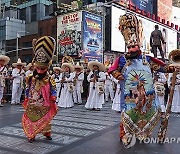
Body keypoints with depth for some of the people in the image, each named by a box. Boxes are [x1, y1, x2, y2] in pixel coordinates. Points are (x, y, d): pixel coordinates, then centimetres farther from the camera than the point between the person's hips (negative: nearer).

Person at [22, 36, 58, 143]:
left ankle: (47, 133, 29)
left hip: (45, 105, -1)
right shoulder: (30, 78, -2)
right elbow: (27, 90, 6)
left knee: (45, 119, 12)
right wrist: (27, 99, 7)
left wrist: (53, 98, -13)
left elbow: (53, 90, -5)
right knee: (32, 119, 8)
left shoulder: (50, 80, -9)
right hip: (32, 105, 2)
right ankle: (31, 134, 20)